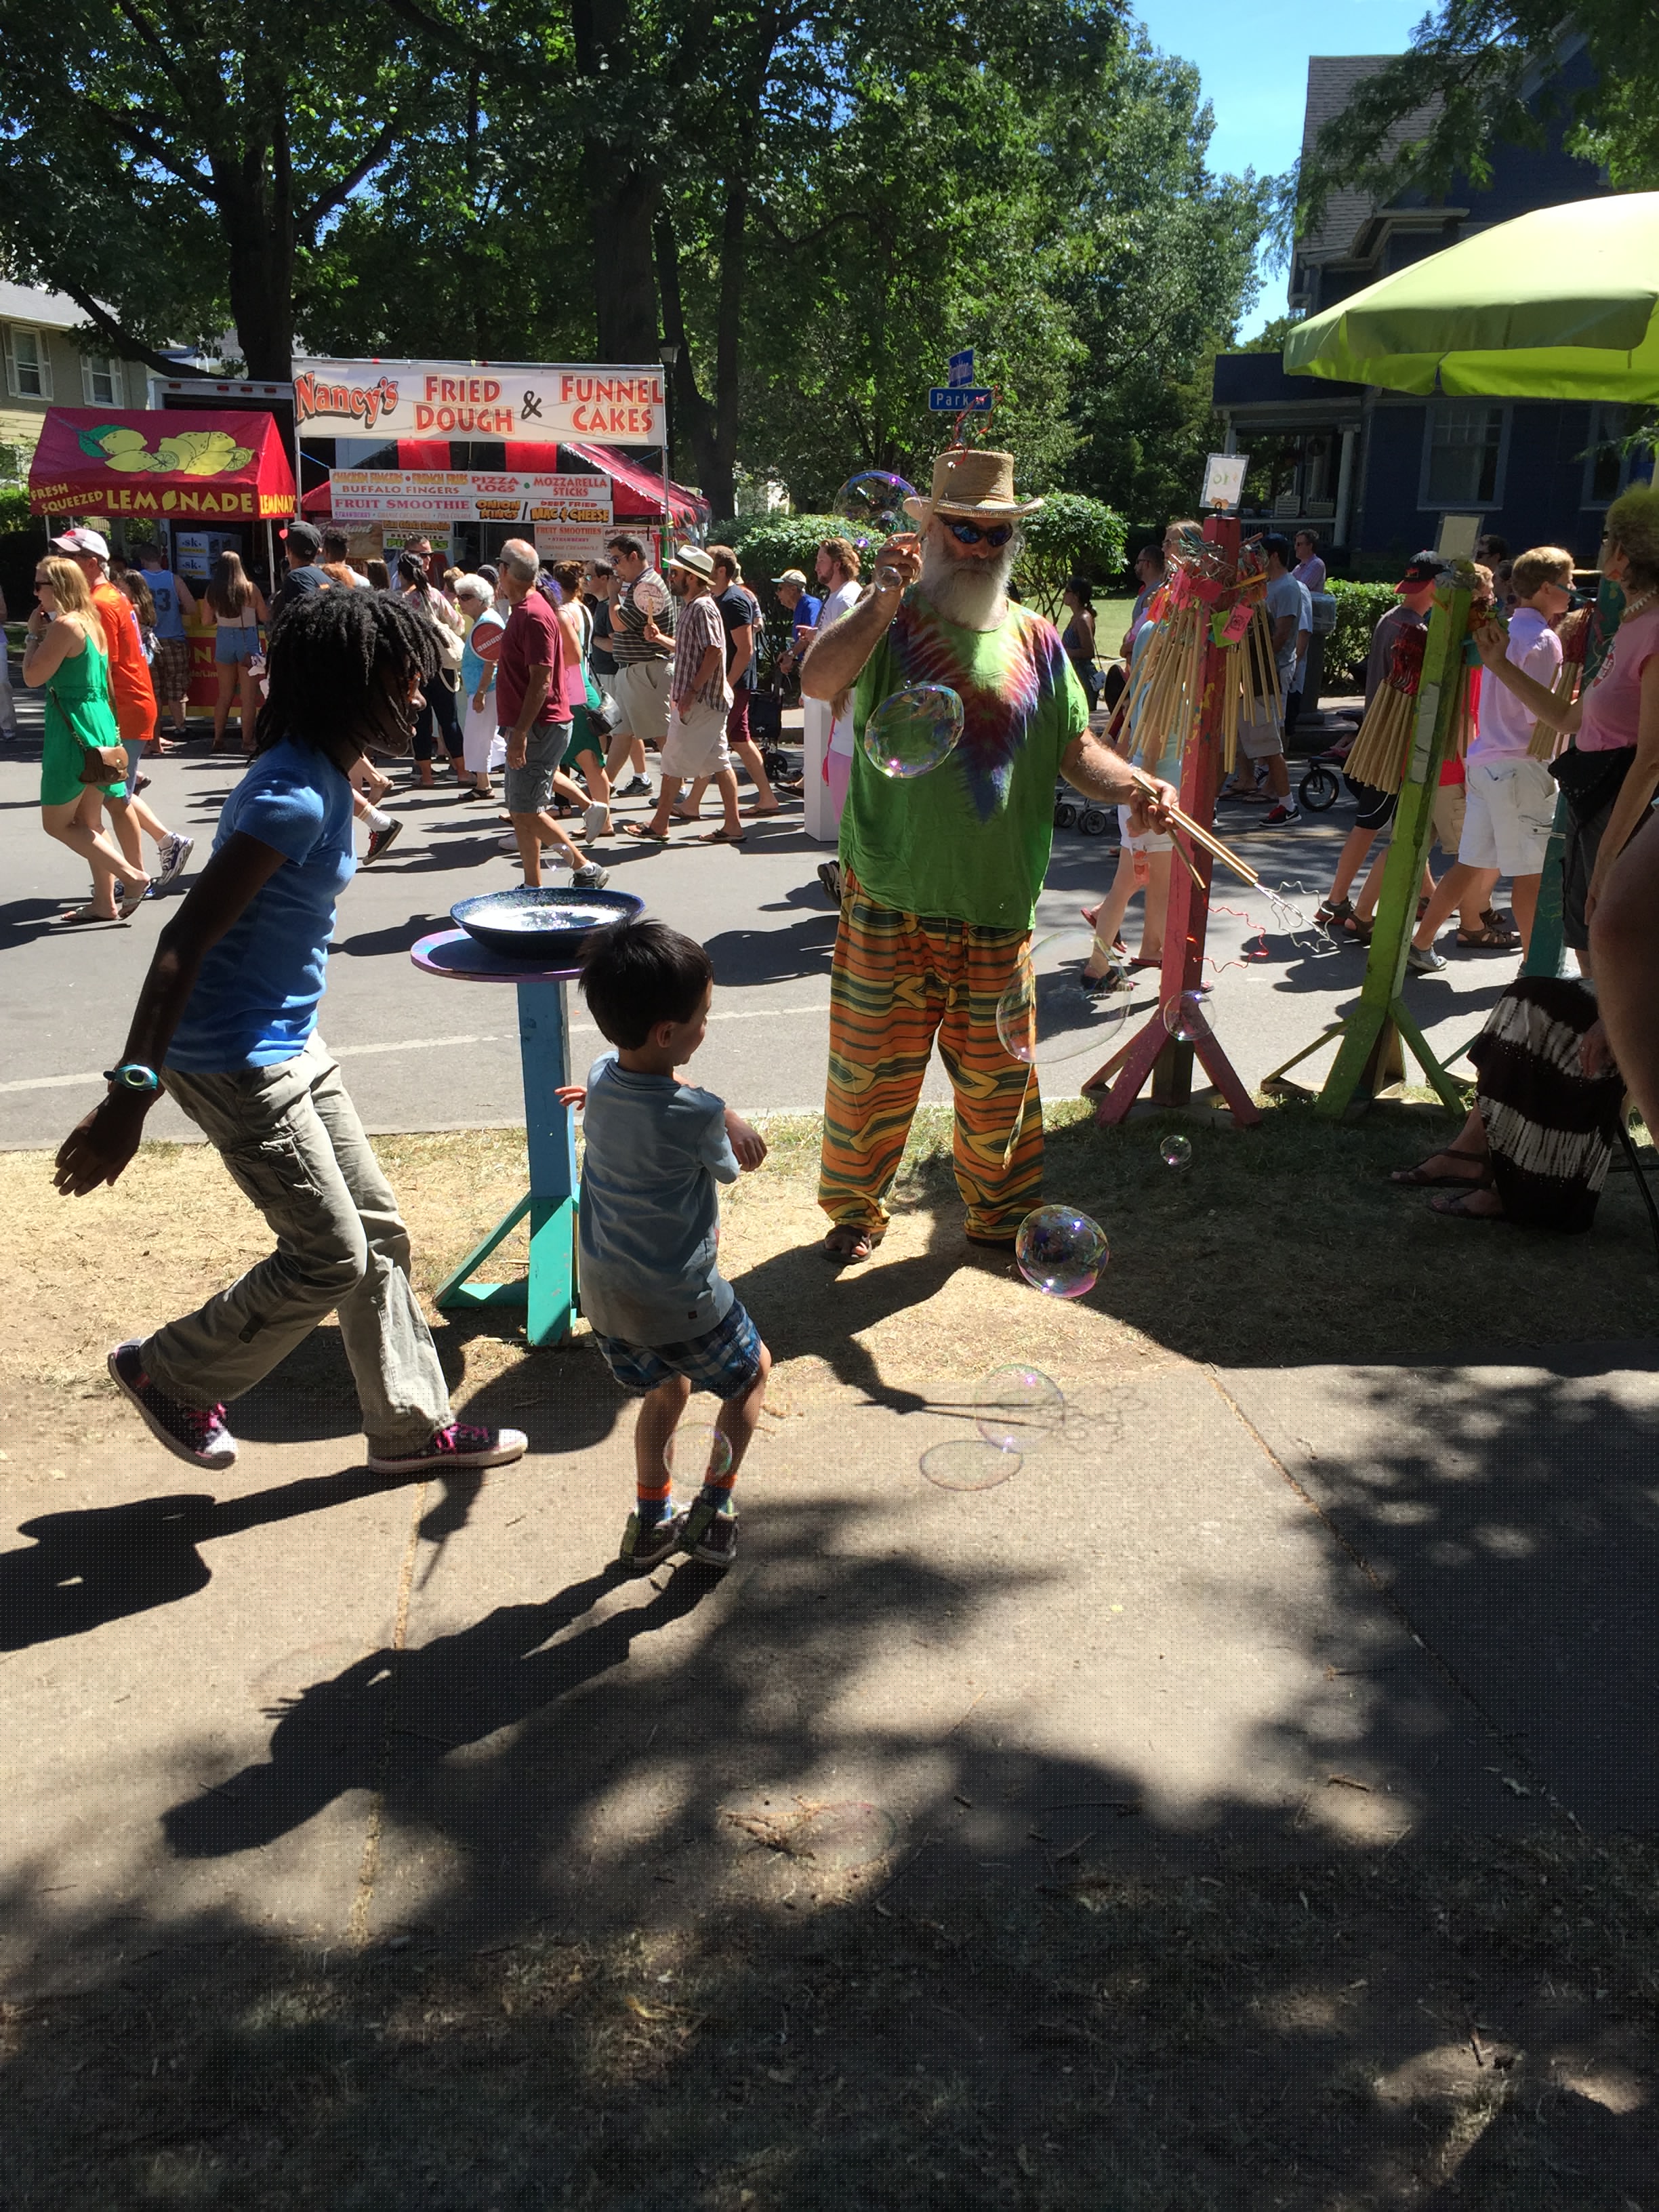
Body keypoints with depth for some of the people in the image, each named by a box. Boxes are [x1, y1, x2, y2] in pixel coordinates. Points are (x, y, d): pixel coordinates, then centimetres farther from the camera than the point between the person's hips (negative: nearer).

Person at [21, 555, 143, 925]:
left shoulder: (64, 624, -16)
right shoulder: (91, 622, 12)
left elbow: (33, 677, -15)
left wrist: (33, 634, -4)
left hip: (73, 730, -9)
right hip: (99, 724, 9)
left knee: (56, 823, 0)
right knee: (87, 822, 14)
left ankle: (133, 878, -6)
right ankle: (104, 903, 16)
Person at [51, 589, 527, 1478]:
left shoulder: (323, 778, 6)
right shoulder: (294, 797, -24)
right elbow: (185, 940, -28)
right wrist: (131, 1091, -31)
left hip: (289, 1044, 10)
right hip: (235, 1063, -10)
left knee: (377, 1231, 13)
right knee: (331, 1257, 0)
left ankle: (412, 1426, 27)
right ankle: (167, 1373, 23)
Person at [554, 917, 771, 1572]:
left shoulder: (600, 1078, -6)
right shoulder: (698, 1115, -25)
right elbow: (730, 1170, -5)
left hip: (603, 1293, 6)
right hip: (681, 1302, -6)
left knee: (663, 1392, 30)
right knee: (752, 1372, 22)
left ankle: (651, 1523, 38)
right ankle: (713, 1510, 24)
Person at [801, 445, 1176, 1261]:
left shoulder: (1035, 640, 9)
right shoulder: (891, 621, -2)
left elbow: (1075, 749, 9)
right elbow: (818, 681, -20)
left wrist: (1132, 788, -9)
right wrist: (885, 600, -26)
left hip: (997, 905, 3)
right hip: (891, 902, -3)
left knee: (996, 1079, 14)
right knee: (871, 1069, 8)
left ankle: (1002, 1212, 35)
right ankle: (854, 1209, 29)